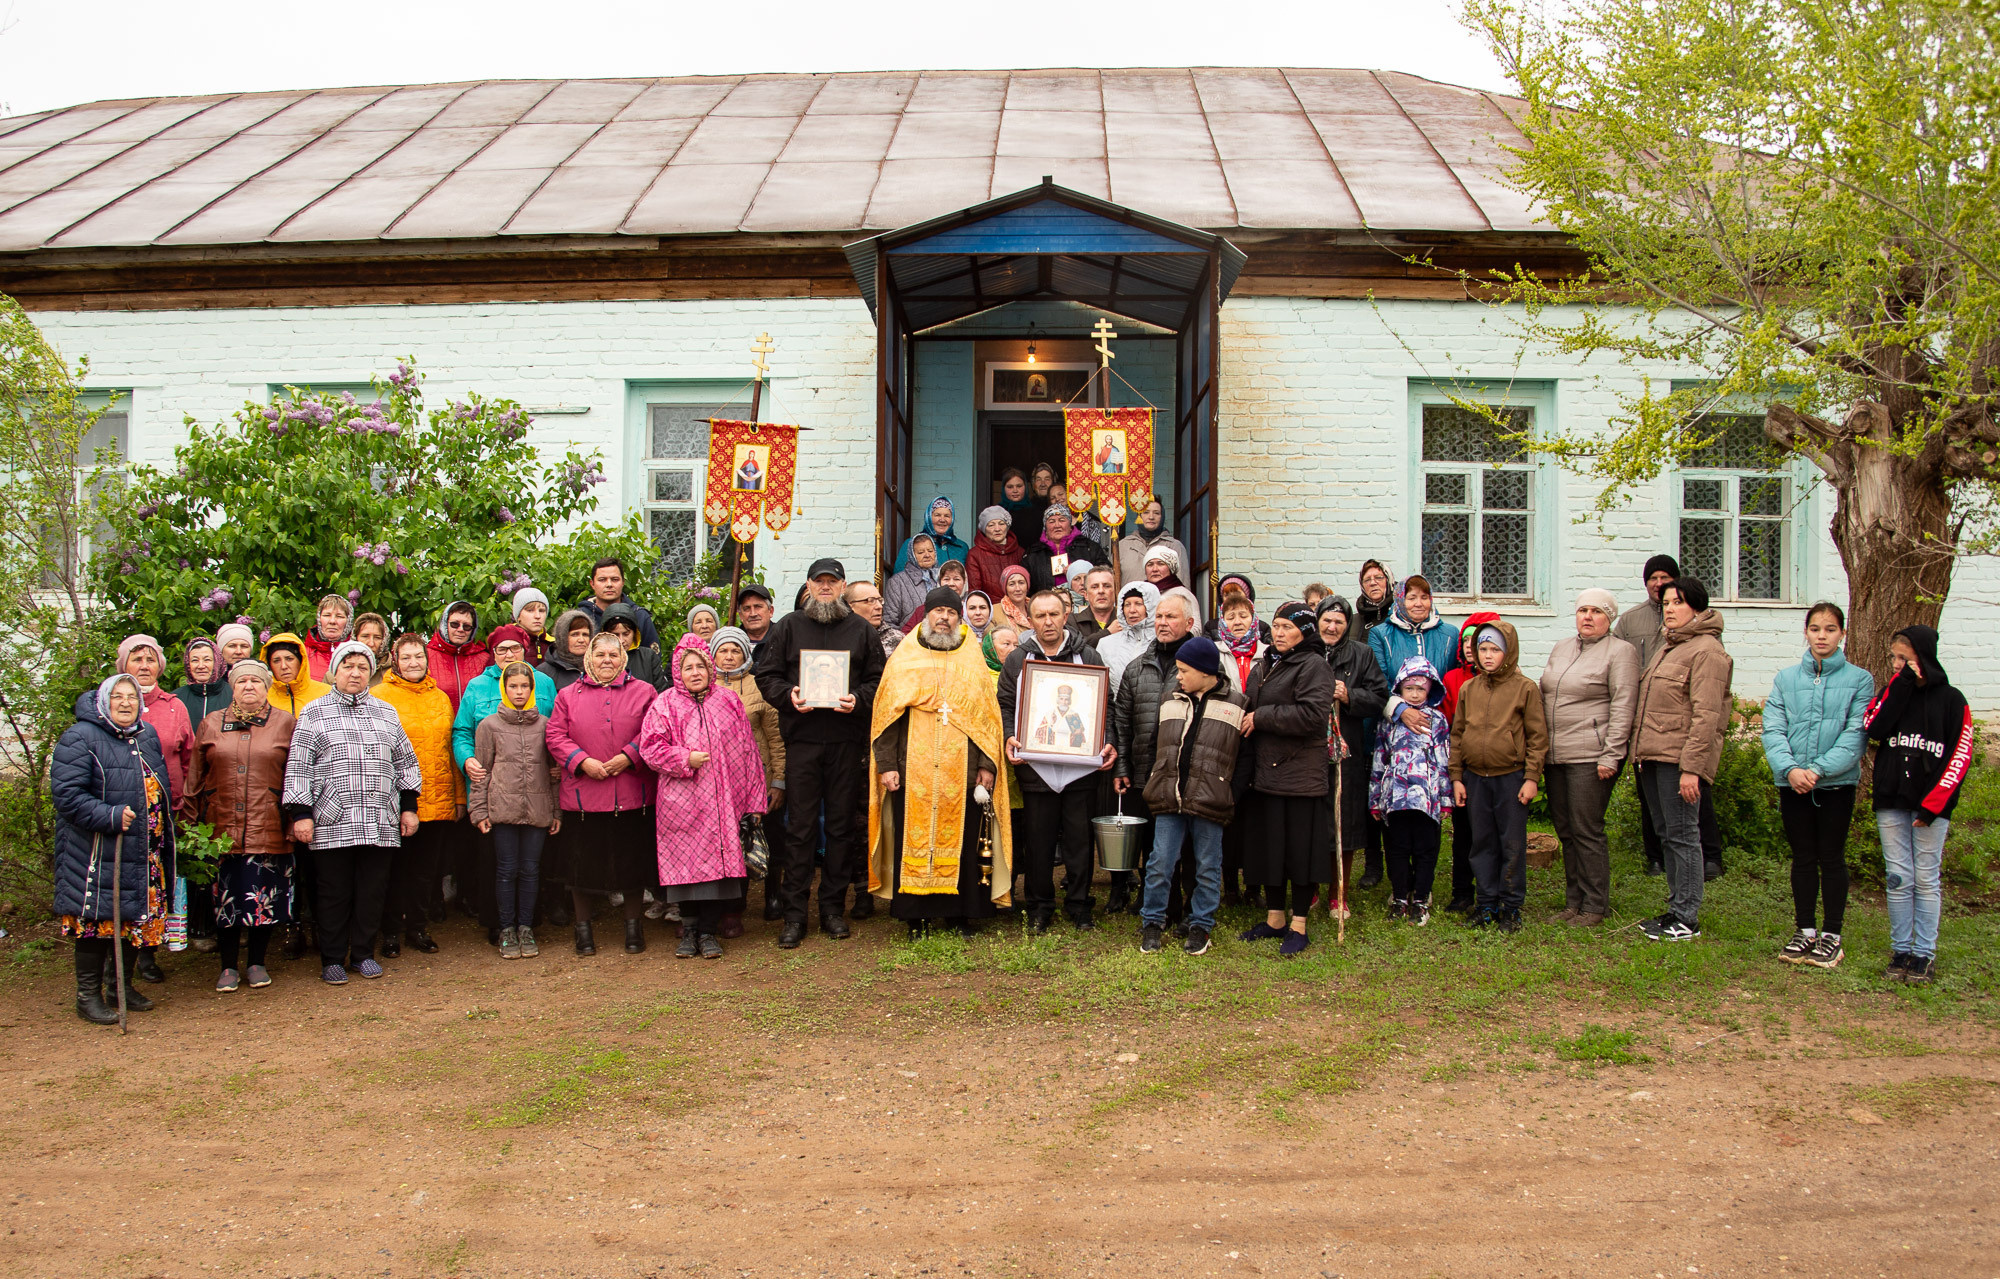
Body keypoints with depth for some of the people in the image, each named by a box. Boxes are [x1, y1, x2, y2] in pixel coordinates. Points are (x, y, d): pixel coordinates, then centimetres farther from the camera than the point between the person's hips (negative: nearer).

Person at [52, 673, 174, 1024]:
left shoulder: (148, 736, 14)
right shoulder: (79, 739, -10)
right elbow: (66, 794, -17)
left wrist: (165, 832, 17)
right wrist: (111, 817, -23)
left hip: (144, 854, 7)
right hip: (98, 855, -7)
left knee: (138, 919, 11)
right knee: (98, 918, -3)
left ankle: (123, 985, 26)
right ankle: (88, 996, 8)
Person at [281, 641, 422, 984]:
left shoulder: (386, 713, 16)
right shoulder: (315, 714, 6)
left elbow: (405, 762, 19)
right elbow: (298, 767, 2)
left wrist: (408, 807, 13)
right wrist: (300, 813, -6)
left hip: (381, 823, 3)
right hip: (331, 823, -3)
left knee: (372, 890, 5)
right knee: (334, 893, 2)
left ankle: (363, 953, 18)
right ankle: (332, 959, 13)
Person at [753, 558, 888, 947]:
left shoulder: (861, 630, 11)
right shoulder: (789, 626, 10)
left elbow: (878, 679, 9)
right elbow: (766, 675, 8)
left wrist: (858, 699, -10)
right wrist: (788, 695, -11)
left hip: (847, 741, 1)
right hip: (801, 738, -1)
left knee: (843, 825, 5)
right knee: (800, 827, -2)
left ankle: (834, 907, 15)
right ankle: (794, 913, 4)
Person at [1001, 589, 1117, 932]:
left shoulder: (1088, 657, 8)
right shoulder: (1018, 660, 9)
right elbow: (1005, 705, 8)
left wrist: (1107, 743, -6)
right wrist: (1010, 737, -9)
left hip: (1080, 766, 0)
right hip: (1035, 766, 0)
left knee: (1079, 838, 4)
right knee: (1039, 839, 5)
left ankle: (1079, 905, 17)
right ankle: (1040, 906, 17)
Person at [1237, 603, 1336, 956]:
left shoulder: (1313, 666, -8)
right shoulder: (1263, 666, 16)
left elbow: (1312, 714, -21)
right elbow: (1249, 708, 29)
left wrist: (1261, 717, -15)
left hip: (1300, 775, -7)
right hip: (1264, 773, 7)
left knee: (1300, 847, -1)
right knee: (1268, 846, 11)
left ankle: (1299, 926, 8)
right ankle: (1274, 918, 23)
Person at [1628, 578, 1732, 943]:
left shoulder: (1706, 650, -11)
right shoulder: (1668, 647, 19)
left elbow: (1706, 715, -17)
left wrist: (1691, 766, -21)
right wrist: (1642, 753, 18)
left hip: (1679, 758, -10)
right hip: (1654, 755, 10)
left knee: (1682, 834, -5)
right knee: (1666, 834, 14)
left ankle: (1687, 919, 0)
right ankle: (1676, 908, 22)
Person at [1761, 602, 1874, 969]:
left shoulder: (1859, 680, -2)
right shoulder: (1786, 678, 5)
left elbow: (1856, 735, -10)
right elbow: (1773, 729, -2)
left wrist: (1819, 769, -20)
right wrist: (1789, 767, -18)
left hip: (1837, 783, -2)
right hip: (1792, 783, 2)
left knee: (1832, 858, 5)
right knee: (1802, 859, 11)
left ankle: (1832, 935, 15)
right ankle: (1805, 930, 21)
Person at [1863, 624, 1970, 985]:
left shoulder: (1950, 700, -1)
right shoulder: (1891, 692, 9)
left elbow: (1960, 756, -4)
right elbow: (1873, 728, -10)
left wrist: (1933, 804, -12)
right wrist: (1901, 684, -12)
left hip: (1931, 803, -3)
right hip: (1891, 800, 3)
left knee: (1927, 879, 1)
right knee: (1898, 878, 4)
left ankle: (1924, 954, 7)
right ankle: (1901, 949, 12)